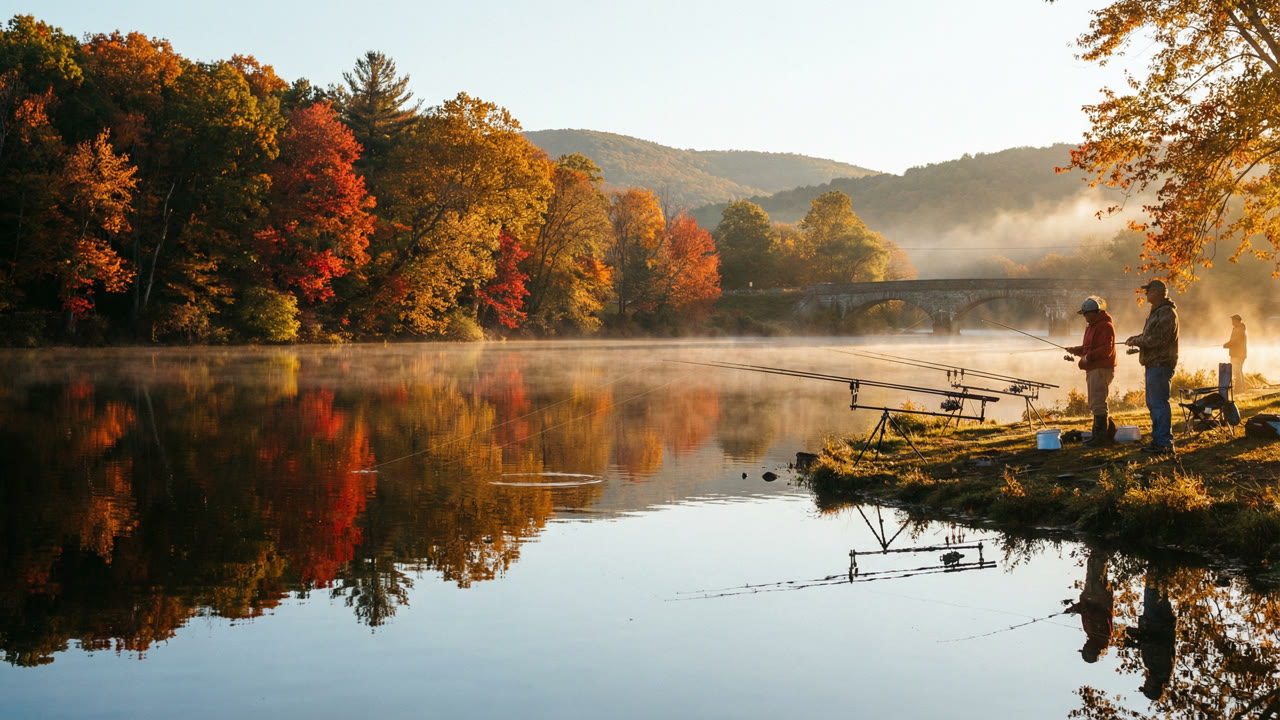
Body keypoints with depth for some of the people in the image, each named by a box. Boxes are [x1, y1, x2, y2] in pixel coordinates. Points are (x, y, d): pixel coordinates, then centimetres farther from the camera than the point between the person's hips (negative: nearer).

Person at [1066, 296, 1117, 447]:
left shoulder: (1105, 326, -13)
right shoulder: (1091, 326, 20)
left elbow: (1106, 349, -22)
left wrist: (1088, 356, -23)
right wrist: (1076, 350, 9)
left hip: (1102, 369, -11)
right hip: (1092, 369, 11)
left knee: (1098, 403, -10)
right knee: (1095, 404, 15)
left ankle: (1101, 437, -7)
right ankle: (1098, 435, 22)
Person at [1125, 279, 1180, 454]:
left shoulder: (1166, 313, -15)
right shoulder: (1157, 311, 19)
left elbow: (1156, 339, -22)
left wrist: (1137, 341, -9)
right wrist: (1137, 338, 7)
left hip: (1160, 364, -11)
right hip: (1153, 364, 11)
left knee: (1159, 404, -11)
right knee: (1152, 403, 16)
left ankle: (1165, 443, -9)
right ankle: (1158, 440, 23)